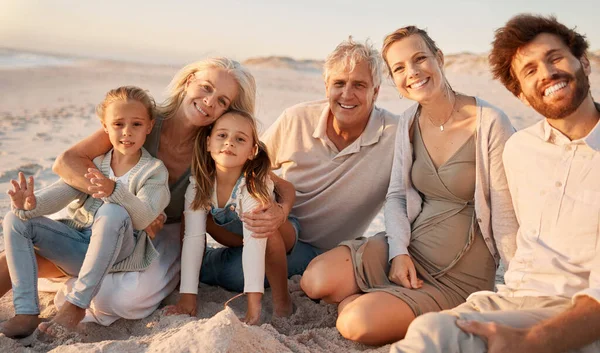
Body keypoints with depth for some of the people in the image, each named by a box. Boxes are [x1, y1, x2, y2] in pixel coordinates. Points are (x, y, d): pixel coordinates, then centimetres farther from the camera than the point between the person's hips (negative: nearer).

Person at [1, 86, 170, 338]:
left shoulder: (154, 170, -5)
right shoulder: (93, 162, 9)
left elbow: (143, 217, -21)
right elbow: (61, 192, -4)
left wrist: (113, 192, -40)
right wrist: (32, 204, -26)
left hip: (117, 251, -5)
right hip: (78, 246, 5)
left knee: (113, 212, -36)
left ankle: (76, 304, -28)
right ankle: (26, 312, -16)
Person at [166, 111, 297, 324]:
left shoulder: (256, 184, -35)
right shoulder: (199, 184, -24)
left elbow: (255, 240, -43)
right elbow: (193, 238, -27)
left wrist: (254, 300, -48)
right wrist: (187, 296, -32)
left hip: (277, 234, -4)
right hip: (232, 236, 5)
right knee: (188, 218, -17)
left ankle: (282, 299, -19)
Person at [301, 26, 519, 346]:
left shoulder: (489, 122, -16)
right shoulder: (408, 121, 2)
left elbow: (506, 215, -13)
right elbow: (396, 196, 6)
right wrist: (399, 251, -10)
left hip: (459, 274, -5)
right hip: (408, 246, 5)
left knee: (357, 324, -24)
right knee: (316, 279, -16)